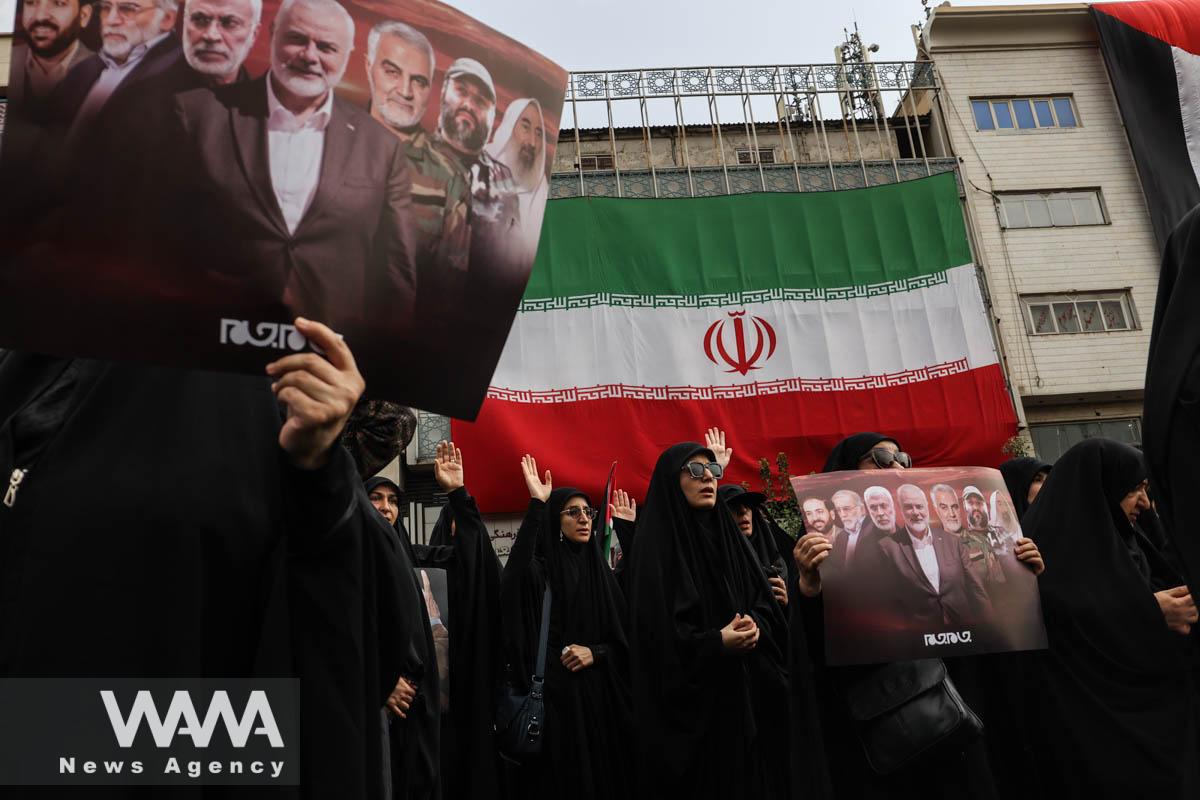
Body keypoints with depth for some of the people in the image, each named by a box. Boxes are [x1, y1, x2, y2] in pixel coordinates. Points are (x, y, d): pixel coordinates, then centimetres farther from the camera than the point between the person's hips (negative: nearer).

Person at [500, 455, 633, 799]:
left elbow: (625, 638, 12)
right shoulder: (541, 567, -4)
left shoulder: (601, 571, 11)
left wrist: (596, 653, -9)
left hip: (600, 693, 5)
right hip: (554, 692, -4)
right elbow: (517, 573, -30)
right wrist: (536, 505, -31)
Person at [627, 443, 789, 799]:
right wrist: (716, 644, -23)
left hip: (747, 694, 6)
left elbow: (764, 602, 10)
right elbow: (656, 633, -14)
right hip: (691, 702, -6)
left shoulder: (728, 534, 12)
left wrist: (755, 625, -11)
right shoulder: (656, 545, -8)